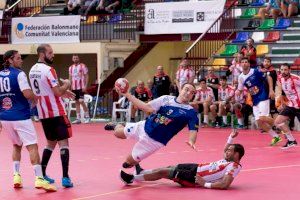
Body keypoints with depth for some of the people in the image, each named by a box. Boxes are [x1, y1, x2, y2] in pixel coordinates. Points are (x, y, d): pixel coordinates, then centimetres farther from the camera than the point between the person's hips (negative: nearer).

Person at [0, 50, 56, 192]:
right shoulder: (19, 74, -9)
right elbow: (28, 94, -20)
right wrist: (37, 99, 1)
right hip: (20, 116, -6)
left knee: (16, 145, 23)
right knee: (32, 146, -5)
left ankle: (16, 176, 14)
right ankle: (39, 178, -15)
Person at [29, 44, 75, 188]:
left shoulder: (32, 70, 11)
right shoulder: (48, 70, -17)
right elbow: (58, 92, -20)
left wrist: (62, 93, 19)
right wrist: (66, 85, 0)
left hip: (43, 113, 8)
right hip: (56, 112, -8)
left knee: (51, 142, 20)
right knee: (63, 142, -4)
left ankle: (42, 174, 20)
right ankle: (65, 177, -10)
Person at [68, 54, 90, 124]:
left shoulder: (83, 66, -4)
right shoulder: (71, 67, 12)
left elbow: (86, 76, -5)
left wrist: (85, 86, -14)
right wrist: (70, 86, 9)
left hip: (81, 87, -6)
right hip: (74, 87, 6)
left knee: (81, 101, -13)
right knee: (76, 102, 6)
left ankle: (87, 116, -2)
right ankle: (78, 118, 9)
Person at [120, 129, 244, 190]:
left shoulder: (233, 167, -23)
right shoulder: (229, 160, 4)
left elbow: (225, 185, -35)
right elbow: (226, 151, 28)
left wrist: (205, 184, -33)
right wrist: (231, 137, 17)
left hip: (194, 177, -9)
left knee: (163, 173, -2)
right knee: (170, 167, 20)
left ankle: (132, 179, 11)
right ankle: (143, 172, 41)